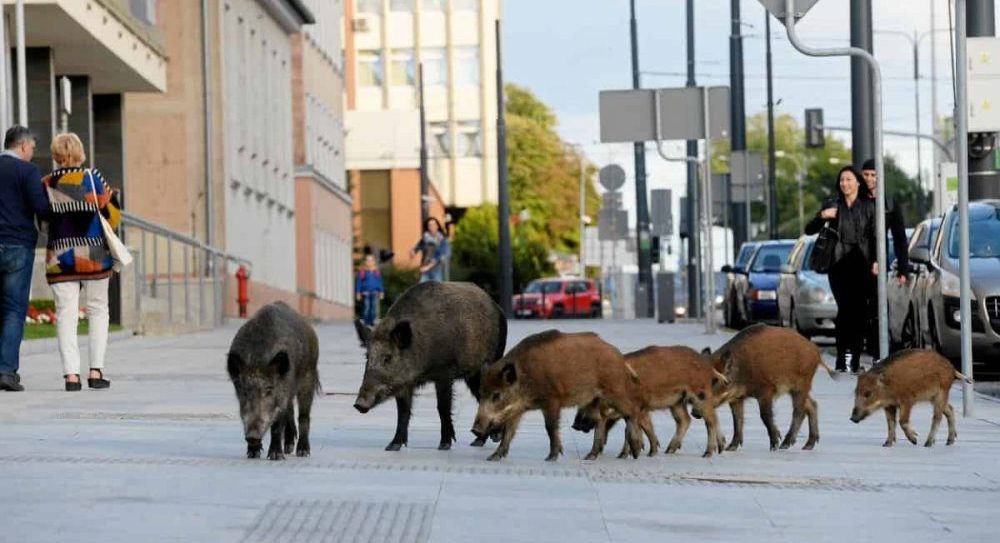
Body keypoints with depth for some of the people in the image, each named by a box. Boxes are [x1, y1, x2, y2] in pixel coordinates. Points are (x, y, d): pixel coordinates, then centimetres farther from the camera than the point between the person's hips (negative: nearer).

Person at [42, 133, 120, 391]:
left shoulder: (46, 185, 1)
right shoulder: (92, 178, -3)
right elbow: (112, 216, -2)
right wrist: (106, 201, 19)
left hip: (60, 258, 1)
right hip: (94, 257, -1)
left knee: (66, 314, 2)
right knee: (97, 311, 11)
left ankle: (71, 373, -7)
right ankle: (96, 370, 4)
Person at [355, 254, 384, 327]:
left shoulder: (376, 271, 8)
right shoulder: (362, 271, -3)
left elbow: (380, 282, 15)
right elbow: (358, 282, 0)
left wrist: (381, 292, 13)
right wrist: (358, 293, -3)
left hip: (374, 292, 4)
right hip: (365, 292, -4)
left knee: (374, 307, 1)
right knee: (366, 307, -7)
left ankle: (372, 321, 10)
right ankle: (366, 322, 0)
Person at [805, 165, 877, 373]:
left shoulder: (868, 207, 9)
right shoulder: (832, 206, 9)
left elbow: (875, 236, 7)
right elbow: (809, 230, 8)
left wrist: (875, 260, -6)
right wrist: (821, 216, -11)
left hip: (861, 262, 1)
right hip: (839, 262, -1)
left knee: (860, 310, -3)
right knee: (844, 307, -12)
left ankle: (855, 358, 1)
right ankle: (842, 357, -11)